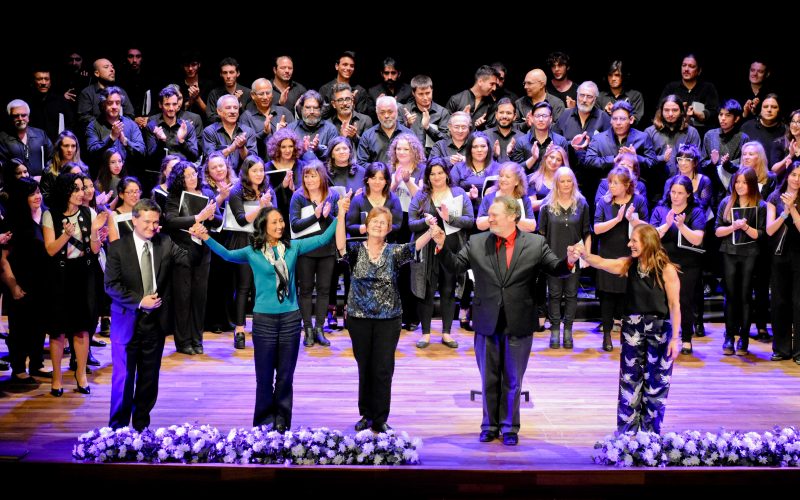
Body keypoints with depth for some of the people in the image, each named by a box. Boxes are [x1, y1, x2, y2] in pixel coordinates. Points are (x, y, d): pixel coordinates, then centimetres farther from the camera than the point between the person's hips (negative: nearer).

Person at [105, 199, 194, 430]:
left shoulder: (165, 243, 3)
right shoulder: (118, 247, -6)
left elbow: (189, 259, -7)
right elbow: (111, 285, -10)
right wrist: (139, 301, -18)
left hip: (156, 320, 3)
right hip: (127, 320, -3)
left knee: (149, 377, 13)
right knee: (123, 376, 4)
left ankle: (142, 425, 27)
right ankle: (118, 427, 19)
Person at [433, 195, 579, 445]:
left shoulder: (535, 243, -4)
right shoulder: (476, 243, 1)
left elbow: (555, 269, -3)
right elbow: (455, 266, 2)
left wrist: (568, 262, -23)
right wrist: (442, 246, -13)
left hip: (519, 325, -1)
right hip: (487, 324, 2)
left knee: (512, 381, 11)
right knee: (489, 379, 13)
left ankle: (509, 427, 25)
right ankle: (490, 426, 28)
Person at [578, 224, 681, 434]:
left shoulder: (667, 270, -11)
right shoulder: (628, 265, 1)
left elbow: (675, 305, -10)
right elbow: (601, 263, -10)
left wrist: (675, 338, -12)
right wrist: (585, 254, -30)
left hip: (660, 329, -3)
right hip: (632, 328, 4)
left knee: (656, 383, 6)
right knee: (629, 380, 7)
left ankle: (651, 433, 20)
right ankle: (626, 432, 17)